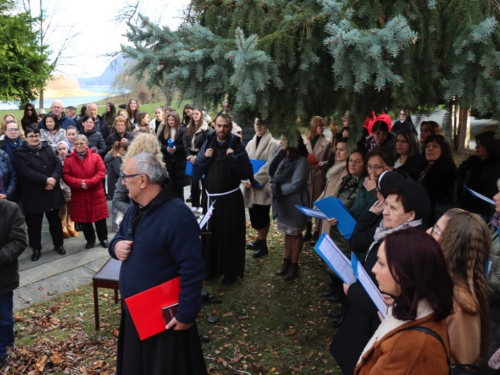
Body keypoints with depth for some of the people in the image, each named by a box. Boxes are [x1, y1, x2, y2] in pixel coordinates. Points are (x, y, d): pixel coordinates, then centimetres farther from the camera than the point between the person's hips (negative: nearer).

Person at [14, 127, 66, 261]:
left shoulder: (48, 148, 7)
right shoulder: (20, 153, -6)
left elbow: (58, 164, 0)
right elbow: (26, 172, -18)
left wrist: (54, 178, -18)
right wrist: (46, 180, -22)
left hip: (52, 192, 4)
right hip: (33, 195, -3)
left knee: (55, 220, 14)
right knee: (34, 223, 6)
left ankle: (58, 244, 29)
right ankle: (36, 249, 22)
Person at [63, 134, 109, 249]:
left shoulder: (95, 157, -2)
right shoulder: (69, 160, 0)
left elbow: (101, 172, -8)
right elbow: (66, 176, -5)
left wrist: (88, 182, -19)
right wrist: (80, 183, -20)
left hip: (96, 194, -1)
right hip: (79, 195, 1)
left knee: (100, 218, 6)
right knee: (84, 219, 9)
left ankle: (103, 238, 23)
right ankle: (90, 239, 25)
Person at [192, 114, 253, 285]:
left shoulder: (237, 146, -6)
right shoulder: (208, 144, 4)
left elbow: (247, 173, -13)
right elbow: (196, 171, 2)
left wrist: (233, 157, -21)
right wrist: (204, 158, -13)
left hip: (231, 199, -4)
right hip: (211, 197, 4)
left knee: (230, 236, 4)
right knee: (210, 234, 13)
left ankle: (230, 272, 18)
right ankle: (211, 268, 28)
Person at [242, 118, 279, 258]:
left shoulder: (272, 144, -7)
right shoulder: (250, 143, 11)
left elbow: (269, 166, -15)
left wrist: (254, 179, -17)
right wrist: (244, 178, -8)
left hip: (263, 186, -6)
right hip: (250, 187, 6)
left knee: (261, 217, 0)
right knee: (255, 216, 12)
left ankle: (263, 244, 14)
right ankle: (260, 240, 28)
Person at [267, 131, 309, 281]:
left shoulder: (301, 161, -20)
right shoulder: (282, 156, 2)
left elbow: (295, 185, -22)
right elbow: (273, 172, 6)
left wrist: (275, 189, -16)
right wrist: (271, 184, -15)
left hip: (294, 203, -7)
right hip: (283, 201, 7)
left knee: (295, 233, 10)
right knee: (287, 232, 18)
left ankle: (294, 265, 24)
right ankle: (286, 261, 32)